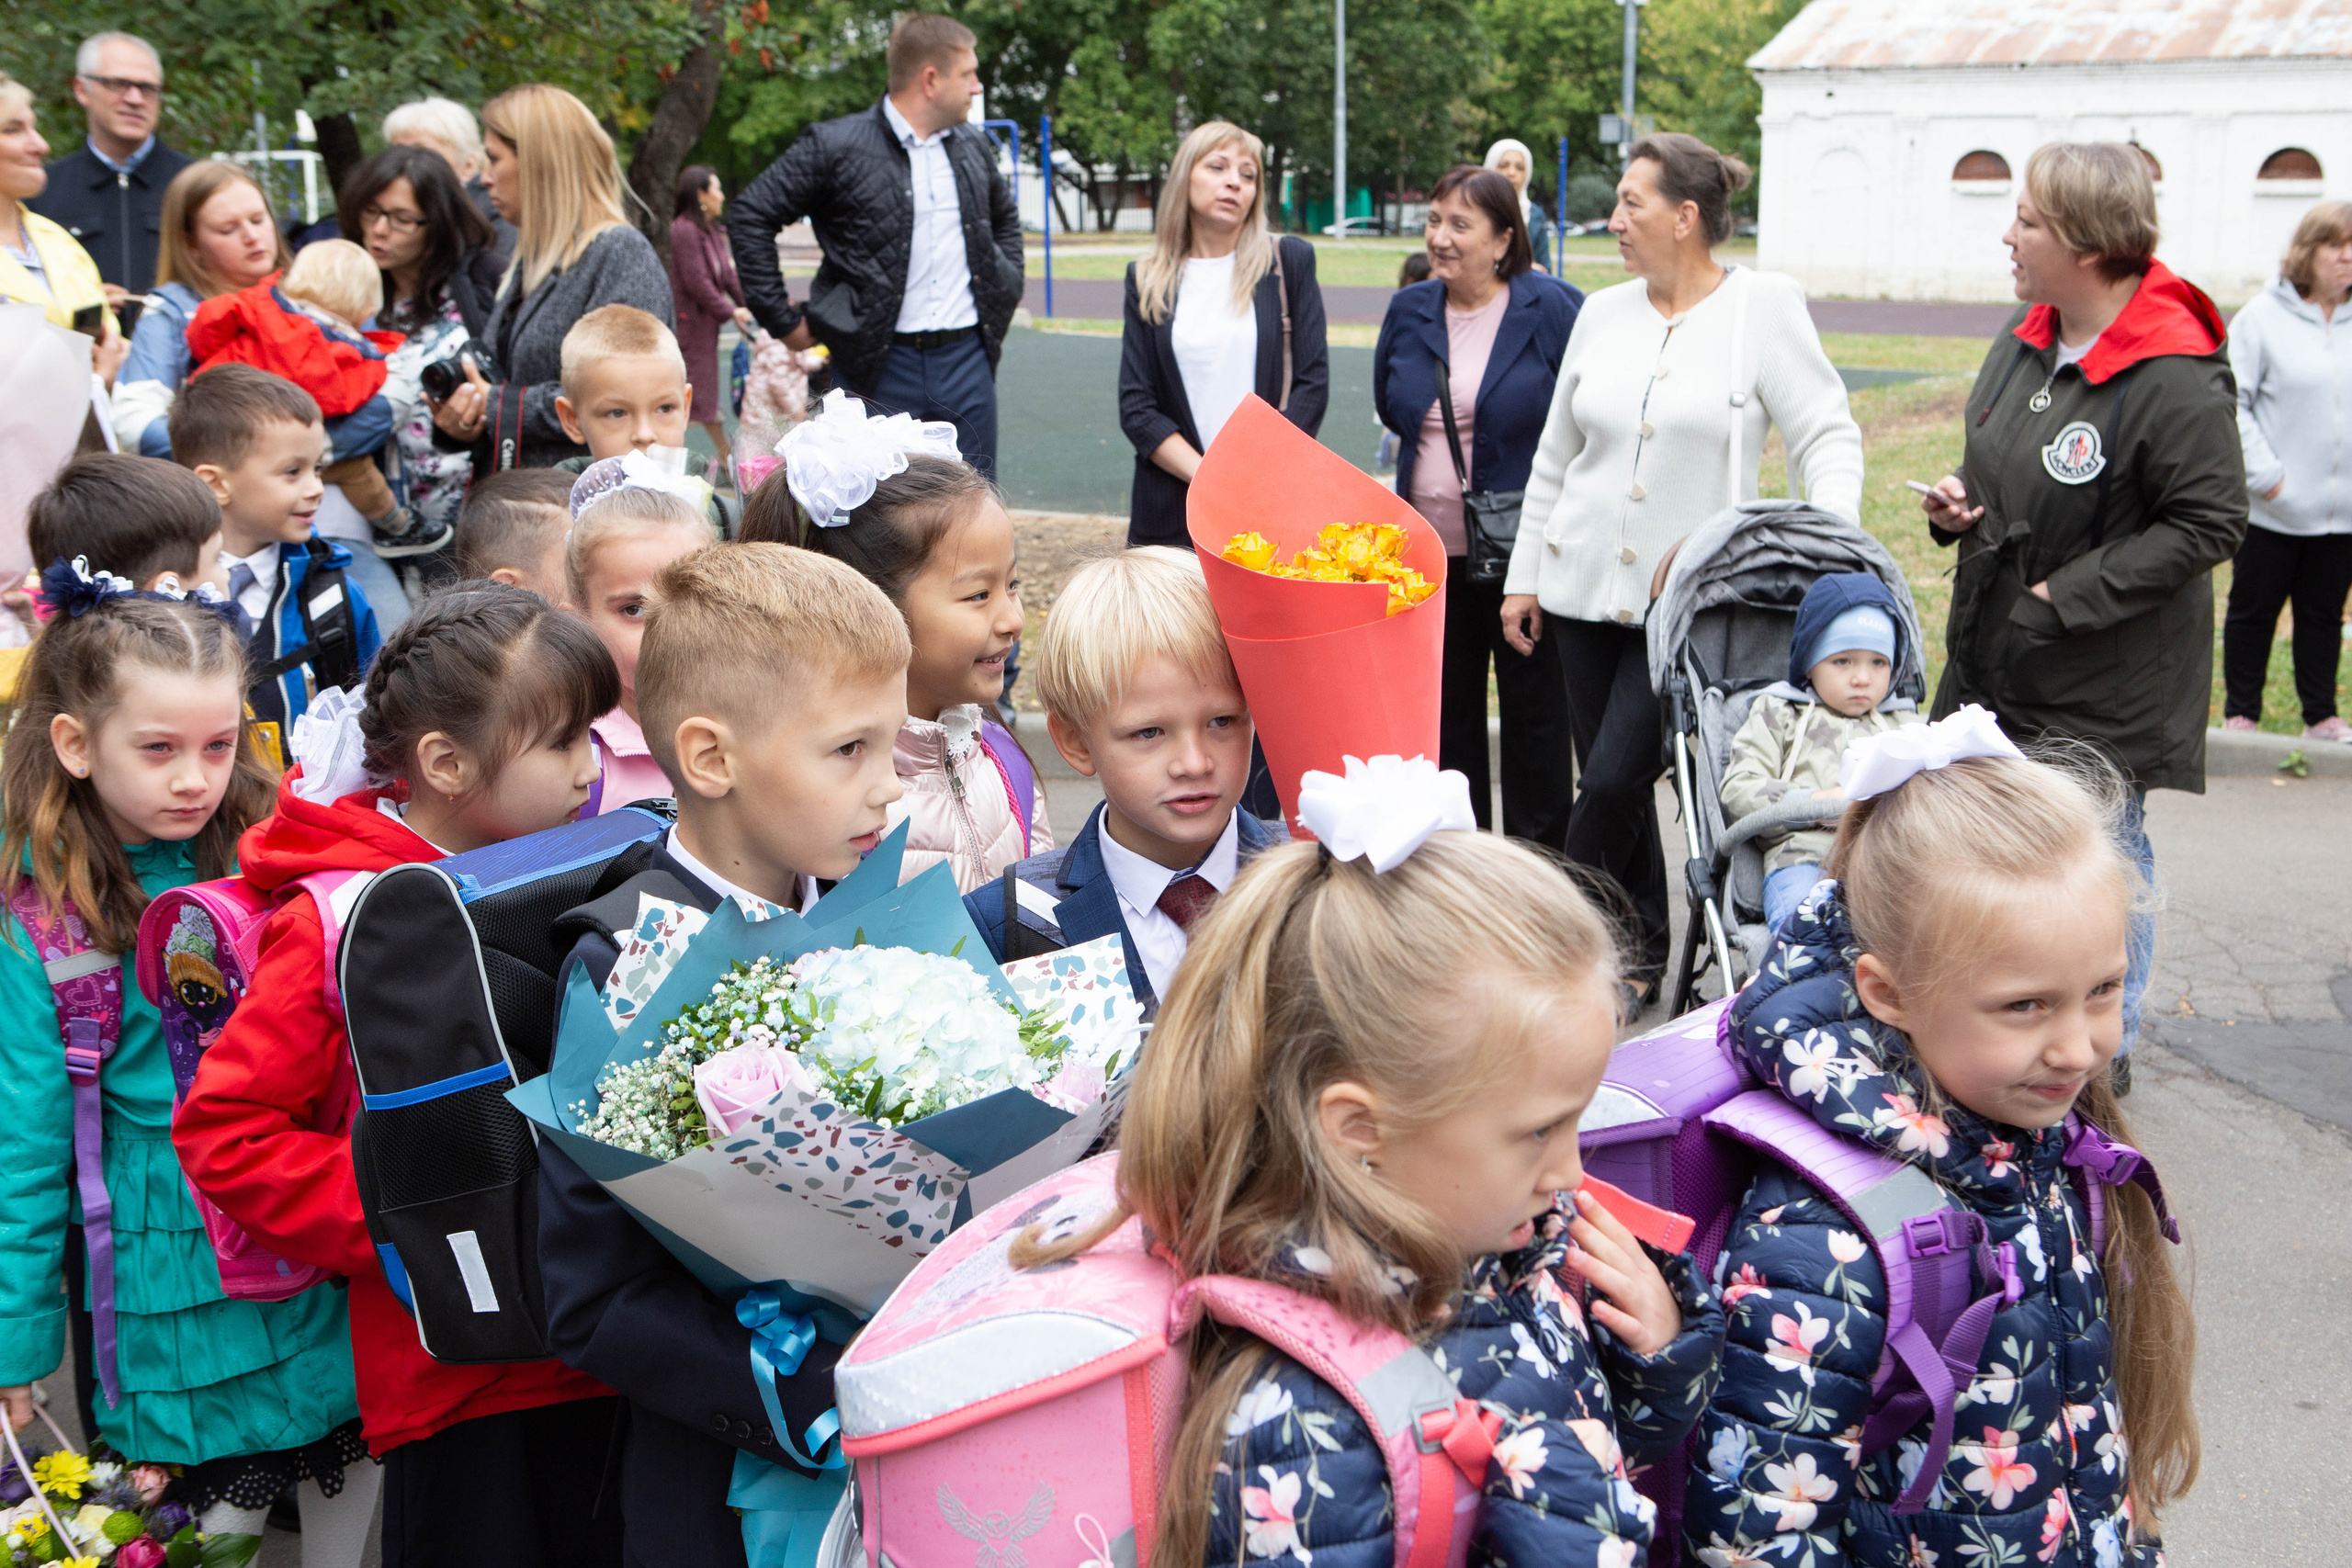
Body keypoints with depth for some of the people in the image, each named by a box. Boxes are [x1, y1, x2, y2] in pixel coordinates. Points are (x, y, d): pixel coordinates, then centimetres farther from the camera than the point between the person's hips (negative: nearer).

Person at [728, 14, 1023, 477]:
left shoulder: (975, 146, 11)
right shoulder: (836, 147, -7)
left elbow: (1005, 217, 31)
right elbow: (750, 217, -5)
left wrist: (1007, 292, 17)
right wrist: (784, 321, -7)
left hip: (968, 356, 5)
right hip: (882, 368, -5)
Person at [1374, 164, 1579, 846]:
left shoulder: (1551, 308, -9)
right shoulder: (1408, 311, 6)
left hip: (1524, 551, -5)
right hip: (1431, 549, 5)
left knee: (1533, 713, 5)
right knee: (1444, 711, 12)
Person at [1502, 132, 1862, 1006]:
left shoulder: (1763, 306, -5)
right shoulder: (1603, 313, 8)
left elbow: (1827, 437, -6)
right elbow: (1556, 456, 15)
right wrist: (1523, 574, 14)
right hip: (1584, 584, 5)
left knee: (1614, 780, -11)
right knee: (1608, 778, 8)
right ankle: (1640, 950, 24)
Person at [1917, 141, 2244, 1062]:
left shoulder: (2175, 379, -23)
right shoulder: (2030, 333, 3)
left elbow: (2210, 524, -21)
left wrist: (2065, 596, -21)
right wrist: (1960, 501, -1)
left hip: (2103, 685, -8)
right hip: (1996, 658, 8)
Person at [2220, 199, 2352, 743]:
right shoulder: (2264, 317, -6)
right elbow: (2232, 403, -7)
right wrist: (2264, 474, -13)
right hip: (2273, 509, -3)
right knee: (2253, 610, 10)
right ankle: (2240, 712, 22)